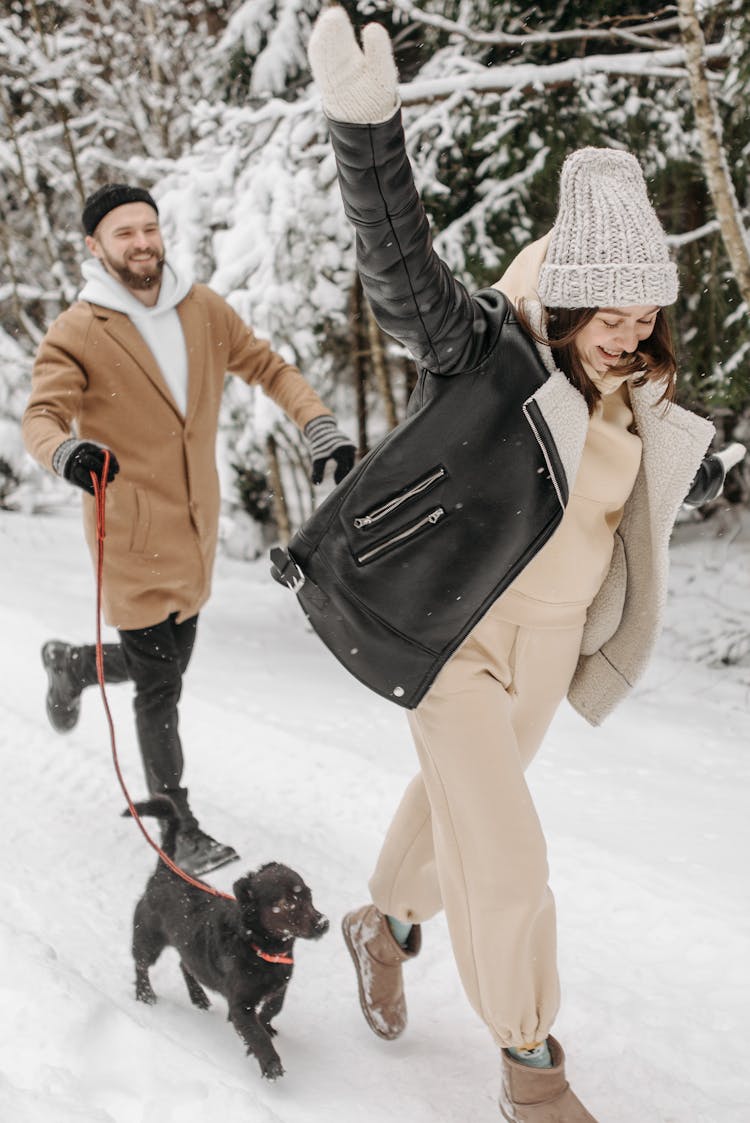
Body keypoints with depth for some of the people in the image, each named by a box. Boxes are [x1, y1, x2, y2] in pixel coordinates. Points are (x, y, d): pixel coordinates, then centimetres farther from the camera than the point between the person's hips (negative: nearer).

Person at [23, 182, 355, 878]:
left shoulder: (204, 311, 4)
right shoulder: (76, 334, -10)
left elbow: (268, 368, 11)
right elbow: (42, 415, -19)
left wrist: (320, 427, -3)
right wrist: (66, 452, -42)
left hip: (197, 531, 6)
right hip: (132, 533, -6)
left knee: (168, 666, 19)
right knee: (158, 685, -1)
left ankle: (73, 664, 50)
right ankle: (176, 825, 15)